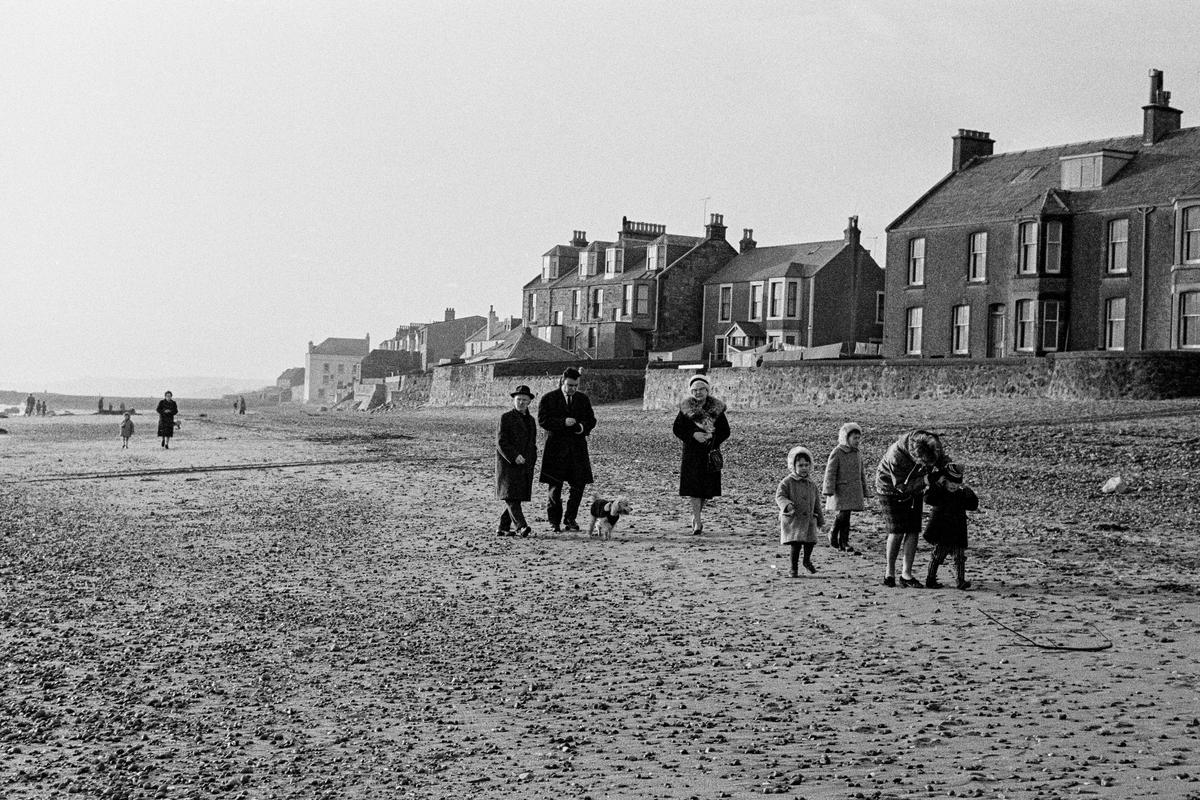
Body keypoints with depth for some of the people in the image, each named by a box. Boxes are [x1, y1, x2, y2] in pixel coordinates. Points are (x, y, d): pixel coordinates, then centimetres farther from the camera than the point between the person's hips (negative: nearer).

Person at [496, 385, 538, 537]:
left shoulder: (531, 420, 16)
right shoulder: (506, 417, -4)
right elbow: (501, 442, -10)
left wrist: (531, 462, 13)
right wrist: (514, 456, -20)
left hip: (525, 465, 6)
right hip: (508, 463, -6)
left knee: (517, 497, 4)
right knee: (511, 496, -13)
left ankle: (504, 528, 11)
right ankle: (521, 526, -22)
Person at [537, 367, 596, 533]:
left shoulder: (583, 399, 13)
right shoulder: (548, 399, 0)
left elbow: (591, 419, 16)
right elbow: (542, 420, -8)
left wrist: (583, 427, -6)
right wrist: (563, 422, -19)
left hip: (578, 446, 3)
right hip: (556, 447, -3)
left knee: (579, 485, -3)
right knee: (555, 487, 0)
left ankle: (570, 519, 13)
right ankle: (554, 522, 10)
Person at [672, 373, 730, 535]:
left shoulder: (716, 408, 2)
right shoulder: (685, 408, 1)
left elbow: (725, 431, 5)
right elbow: (676, 429, 3)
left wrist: (713, 438, -13)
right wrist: (693, 435, -12)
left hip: (710, 453, 1)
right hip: (691, 453, -1)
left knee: (707, 487, 3)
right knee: (693, 487, -10)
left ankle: (696, 515, 27)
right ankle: (697, 522, -8)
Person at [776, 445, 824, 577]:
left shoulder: (811, 484, 11)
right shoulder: (787, 482, -4)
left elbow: (816, 503, 18)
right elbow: (779, 496, -11)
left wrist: (820, 520, 20)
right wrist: (787, 505, -31)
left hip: (809, 519, 5)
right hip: (792, 519, -4)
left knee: (810, 541, -1)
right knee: (796, 544, -9)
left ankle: (807, 560, 29)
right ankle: (794, 568, 7)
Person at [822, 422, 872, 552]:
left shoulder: (857, 455, 12)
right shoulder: (837, 453, -8)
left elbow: (862, 474, 20)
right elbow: (830, 472, -10)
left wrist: (865, 491, 18)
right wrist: (829, 490, -15)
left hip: (854, 491, 6)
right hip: (841, 490, -6)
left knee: (846, 515, 6)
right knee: (843, 514, -15)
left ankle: (844, 542, 11)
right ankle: (833, 534, 8)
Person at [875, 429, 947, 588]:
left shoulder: (933, 444, -22)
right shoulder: (896, 457, -38)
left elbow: (944, 462, 0)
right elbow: (902, 486, -30)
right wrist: (926, 478, -35)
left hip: (914, 490, 5)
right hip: (891, 487, -5)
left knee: (913, 531, -4)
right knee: (897, 531, -10)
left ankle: (906, 575, 0)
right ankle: (890, 572, 5)